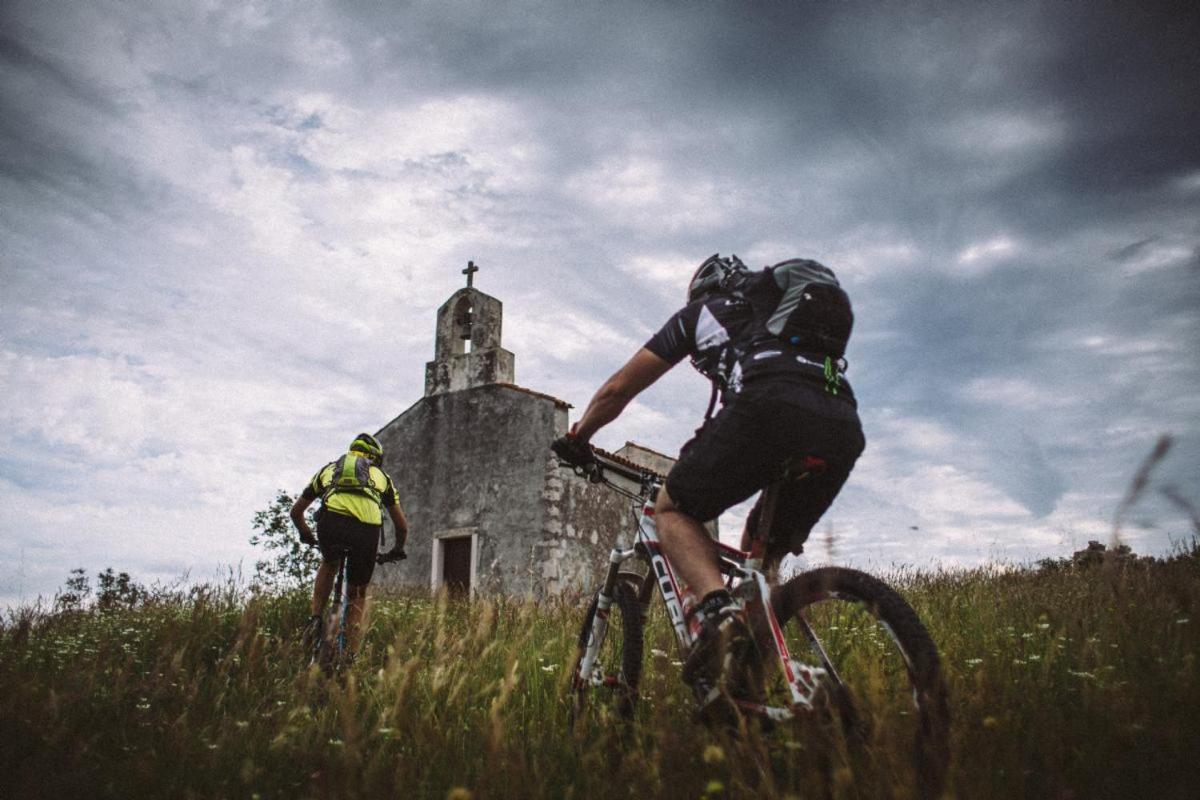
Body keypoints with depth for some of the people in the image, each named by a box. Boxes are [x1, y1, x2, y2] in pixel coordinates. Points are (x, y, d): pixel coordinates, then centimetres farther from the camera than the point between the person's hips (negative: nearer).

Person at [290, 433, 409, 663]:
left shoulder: (329, 468, 35)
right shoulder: (381, 476, 33)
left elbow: (296, 511, 42)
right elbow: (402, 525, 32)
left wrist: (307, 536, 58)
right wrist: (397, 550, 49)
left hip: (332, 522, 0)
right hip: (367, 530, 0)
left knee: (329, 564, 35)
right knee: (358, 594, 21)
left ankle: (316, 620, 22)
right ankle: (350, 656, 16)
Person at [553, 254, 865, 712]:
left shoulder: (702, 310, 27)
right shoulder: (776, 314, 41)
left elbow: (617, 390, 28)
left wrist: (576, 438, 45)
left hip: (769, 407, -5)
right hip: (844, 429, 6)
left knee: (673, 510, 13)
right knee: (761, 558, 23)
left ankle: (718, 609, -14)